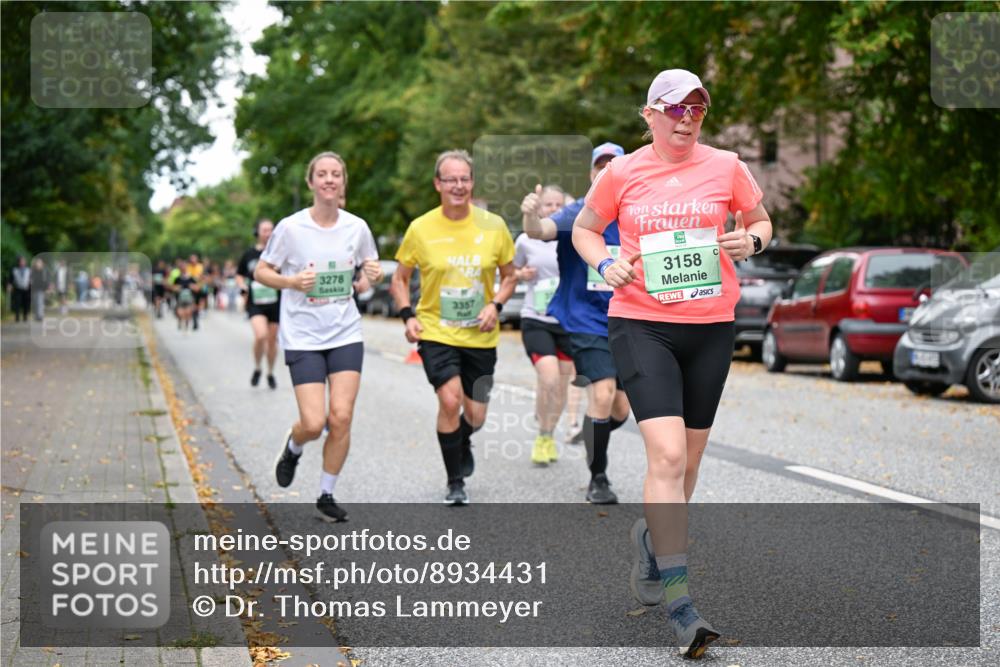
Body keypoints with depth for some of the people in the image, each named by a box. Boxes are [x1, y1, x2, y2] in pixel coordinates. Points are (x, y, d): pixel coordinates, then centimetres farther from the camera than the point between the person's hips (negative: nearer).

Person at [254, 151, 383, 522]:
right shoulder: (291, 227, -8)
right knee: (313, 423, -10)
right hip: (303, 336, -3)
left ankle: (327, 495, 13)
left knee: (341, 418, -6)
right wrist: (291, 282, -19)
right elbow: (260, 272, 0)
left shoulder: (357, 227, 1)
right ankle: (292, 448, 28)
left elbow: (371, 266, 17)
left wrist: (375, 273, -7)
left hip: (346, 334, 3)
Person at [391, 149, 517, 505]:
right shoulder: (421, 228, -6)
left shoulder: (493, 226, -3)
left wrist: (495, 305, -9)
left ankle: (462, 444, 46)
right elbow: (400, 278, 6)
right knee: (450, 400, -20)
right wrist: (408, 315, -9)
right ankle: (455, 483, -2)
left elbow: (509, 276, 9)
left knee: (475, 415, 7)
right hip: (435, 331, -2)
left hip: (480, 336, 2)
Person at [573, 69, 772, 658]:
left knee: (687, 462, 11)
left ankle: (652, 537, 42)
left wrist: (750, 242, -7)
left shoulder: (726, 166, 2)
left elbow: (761, 221, 16)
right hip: (641, 324, -3)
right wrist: (605, 264, -6)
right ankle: (679, 602, -14)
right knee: (668, 456, -17)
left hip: (711, 327, 3)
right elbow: (584, 228, 15)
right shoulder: (622, 173, 0)